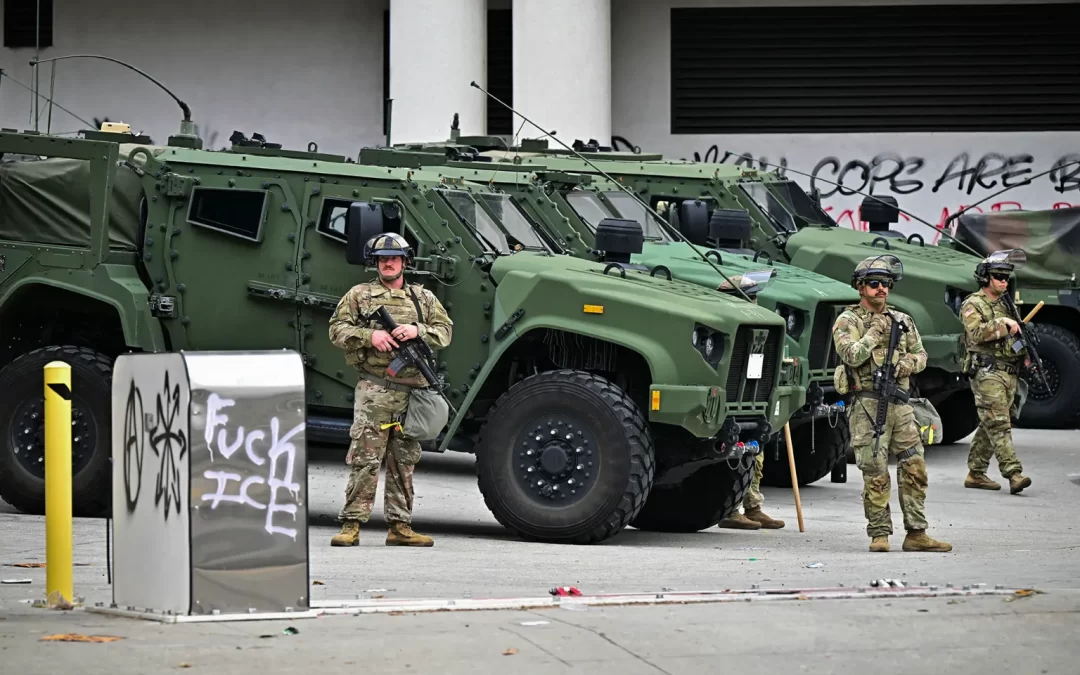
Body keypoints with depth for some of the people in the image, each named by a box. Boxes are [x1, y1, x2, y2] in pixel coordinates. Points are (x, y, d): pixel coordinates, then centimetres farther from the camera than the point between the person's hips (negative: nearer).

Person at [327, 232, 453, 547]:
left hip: (413, 390, 4)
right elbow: (337, 330, 3)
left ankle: (400, 526, 12)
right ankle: (351, 525, -9)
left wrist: (417, 330, -8)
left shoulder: (424, 297, 16)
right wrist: (369, 336, -13)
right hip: (374, 389, -4)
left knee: (404, 461, 8)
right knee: (365, 458, -9)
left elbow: (445, 332, 11)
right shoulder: (360, 295, 8)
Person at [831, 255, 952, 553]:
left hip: (900, 404, 5)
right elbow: (852, 355, -15)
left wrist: (905, 365, -4)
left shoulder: (902, 321, 16)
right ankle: (879, 534, 0)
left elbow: (920, 355, 17)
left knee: (914, 468, 2)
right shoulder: (848, 321, -1)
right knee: (876, 474, -6)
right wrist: (876, 331, -11)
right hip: (867, 405, -5)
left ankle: (916, 534, 6)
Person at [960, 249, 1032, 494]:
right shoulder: (972, 305, -4)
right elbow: (976, 333, -20)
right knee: (998, 424, -14)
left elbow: (1016, 334, 28)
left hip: (1009, 373, 8)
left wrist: (1025, 354, 10)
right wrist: (1003, 323, -24)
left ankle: (976, 473, 15)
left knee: (989, 426, 10)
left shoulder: (1006, 304, 19)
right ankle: (1013, 474, -23)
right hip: (987, 373, -8)